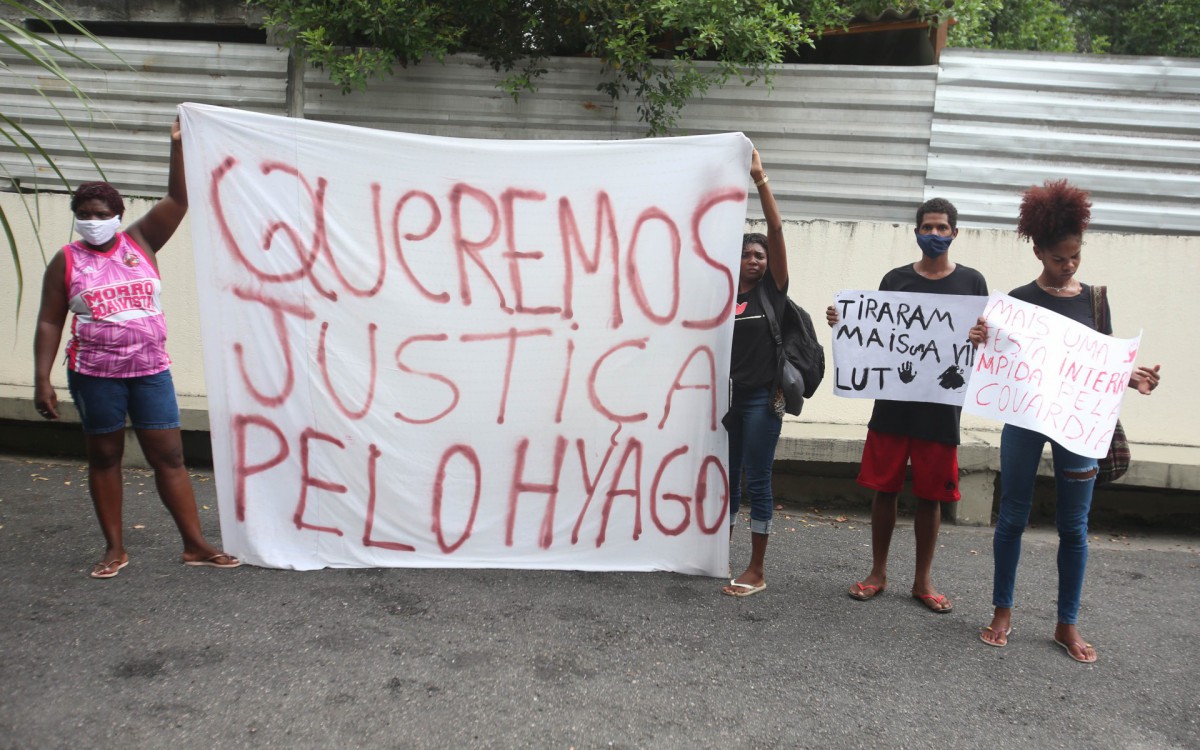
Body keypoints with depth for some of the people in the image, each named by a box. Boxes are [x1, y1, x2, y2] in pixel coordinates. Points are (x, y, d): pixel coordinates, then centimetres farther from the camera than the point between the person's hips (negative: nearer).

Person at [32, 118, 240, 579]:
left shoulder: (140, 242, 3)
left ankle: (195, 545, 6)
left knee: (169, 457, 2)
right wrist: (42, 379, -8)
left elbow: (178, 200, -4)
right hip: (95, 374, -1)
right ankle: (114, 549, 20)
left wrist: (177, 145, -10)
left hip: (151, 370, 1)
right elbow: (49, 323, -1)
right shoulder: (66, 261, 0)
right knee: (104, 457, 9)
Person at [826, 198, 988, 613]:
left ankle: (923, 580, 19)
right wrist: (844, 322, -7)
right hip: (893, 399, 1)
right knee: (885, 487, 5)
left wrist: (982, 338, -18)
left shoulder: (971, 281, 5)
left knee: (930, 494, 6)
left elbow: (984, 337, 5)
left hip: (941, 405, -1)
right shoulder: (895, 279, 8)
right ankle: (878, 572, 19)